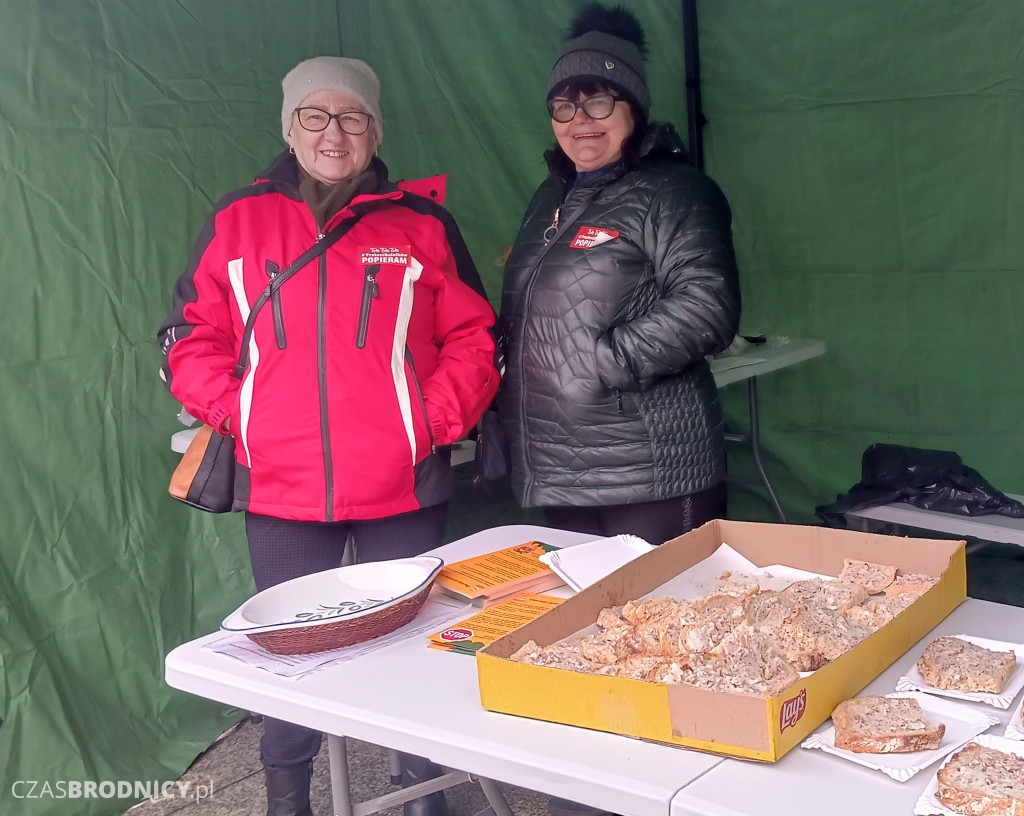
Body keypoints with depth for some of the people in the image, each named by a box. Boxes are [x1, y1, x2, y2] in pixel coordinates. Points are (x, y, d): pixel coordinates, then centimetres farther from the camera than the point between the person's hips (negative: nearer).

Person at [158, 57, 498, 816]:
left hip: (403, 489, 0)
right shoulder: (238, 221, 5)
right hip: (280, 492, 1)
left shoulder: (422, 224, 3)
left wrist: (435, 419, -8)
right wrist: (235, 411, -6)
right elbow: (193, 337, 7)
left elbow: (473, 338, 4)